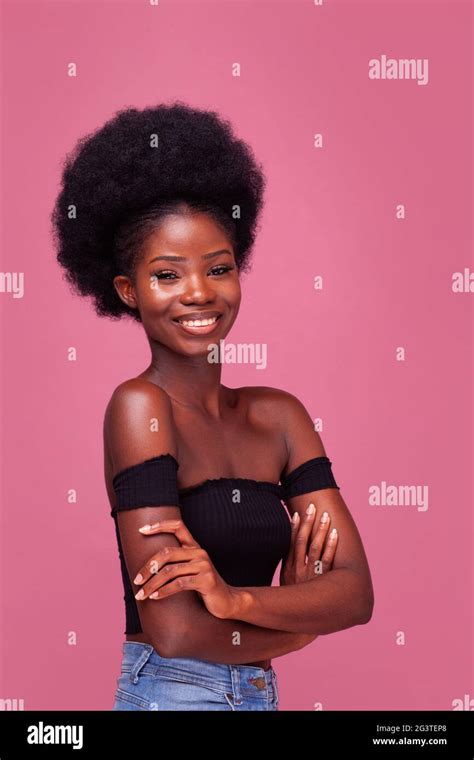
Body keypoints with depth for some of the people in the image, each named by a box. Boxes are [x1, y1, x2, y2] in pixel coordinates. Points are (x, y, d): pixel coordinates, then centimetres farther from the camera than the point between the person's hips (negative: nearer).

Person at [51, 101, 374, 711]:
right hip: (172, 692, -5)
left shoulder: (277, 415, 2)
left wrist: (239, 599, -22)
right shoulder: (140, 404, -14)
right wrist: (302, 613, -5)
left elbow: (357, 590, -5)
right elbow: (174, 630, -20)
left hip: (258, 695, 5)